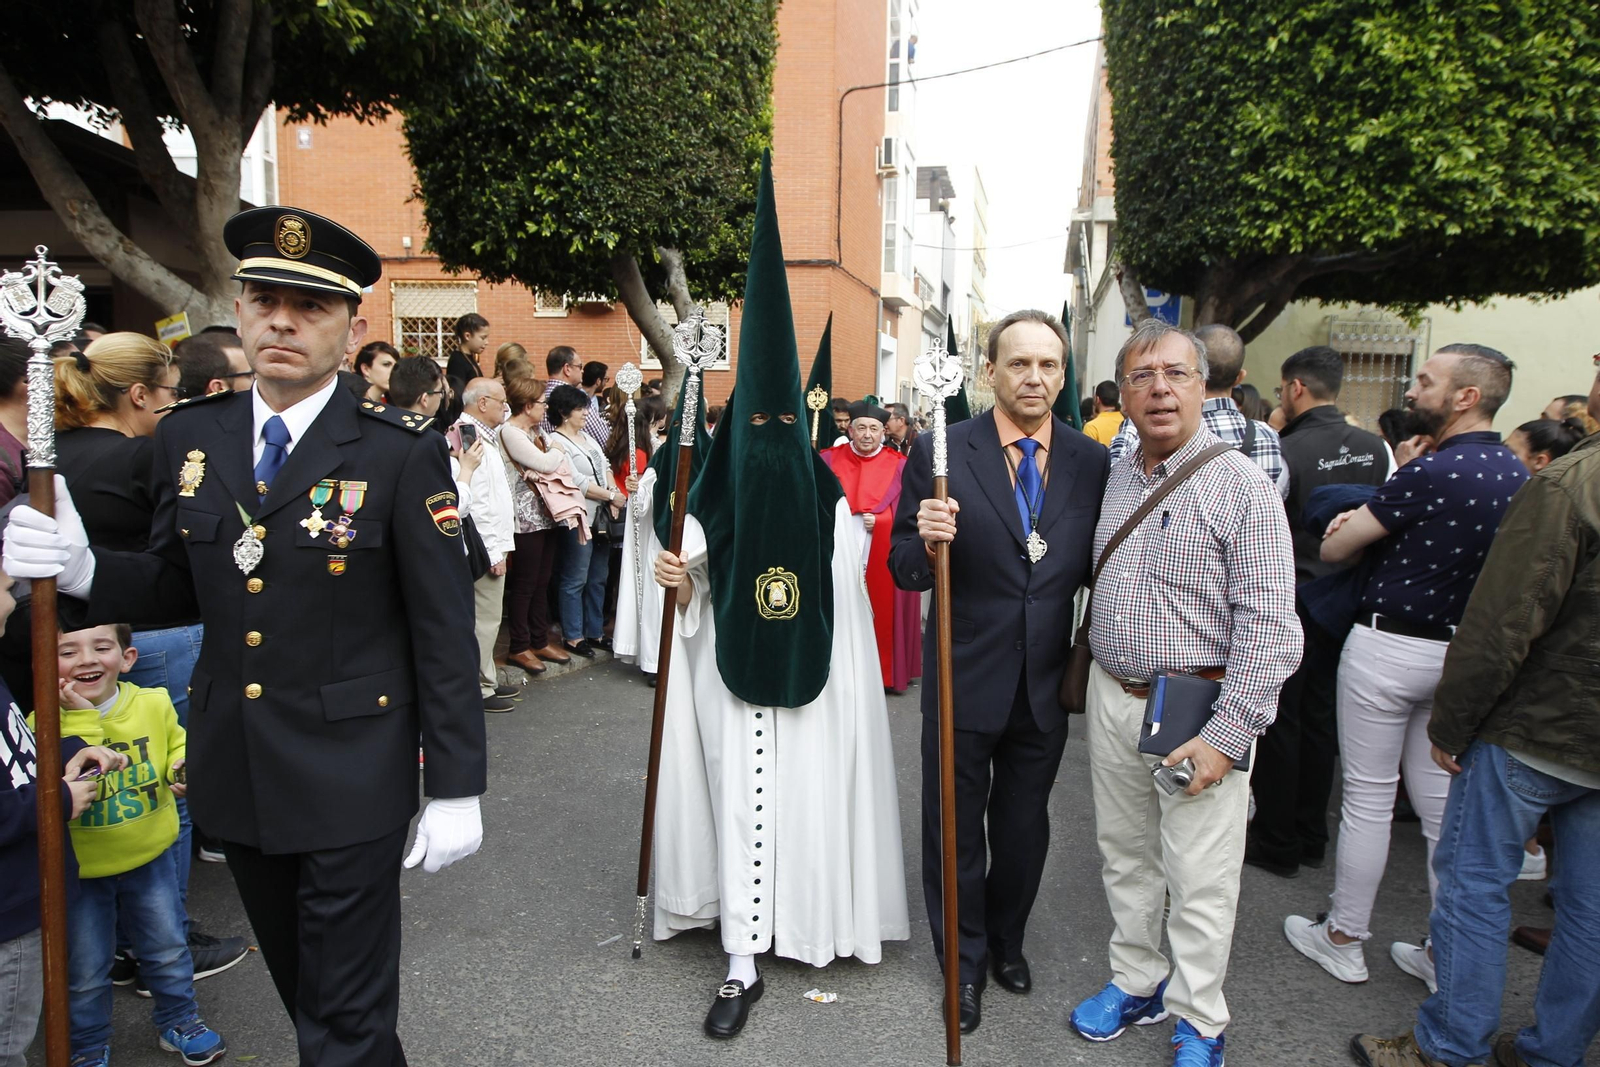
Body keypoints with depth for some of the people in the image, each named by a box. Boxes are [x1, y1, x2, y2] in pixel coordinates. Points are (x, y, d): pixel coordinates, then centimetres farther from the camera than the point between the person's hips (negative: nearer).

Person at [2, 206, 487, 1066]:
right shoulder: (188, 438, 3)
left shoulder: (401, 453, -14)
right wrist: (83, 571, -11)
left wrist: (454, 789, -11)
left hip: (349, 781, -5)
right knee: (300, 991, 24)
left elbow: (444, 632, -12)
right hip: (236, 773, 6)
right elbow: (179, 586, 11)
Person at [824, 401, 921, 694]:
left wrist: (879, 520, -14)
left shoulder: (899, 465, 2)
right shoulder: (830, 459, 7)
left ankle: (882, 674, 15)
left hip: (881, 556, -1)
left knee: (880, 612, 3)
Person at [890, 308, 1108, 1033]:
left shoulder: (1091, 461, -2)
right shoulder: (941, 452, -11)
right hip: (964, 679, -2)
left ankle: (1006, 939, 47)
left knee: (1025, 824, 21)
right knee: (957, 828, 15)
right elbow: (902, 569, -9)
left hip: (1047, 684, 3)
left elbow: (1091, 568, 2)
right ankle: (964, 961, 38)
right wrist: (926, 542, -30)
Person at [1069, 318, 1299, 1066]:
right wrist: (1091, 675, 10)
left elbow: (1269, 626, -16)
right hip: (1112, 698, 6)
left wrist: (1227, 735, -19)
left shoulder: (1242, 485, -12)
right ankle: (1137, 983, 39)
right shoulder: (1113, 478, 7)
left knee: (1198, 882, 7)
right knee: (1124, 857, 19)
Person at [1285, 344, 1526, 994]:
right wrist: (1404, 481, 1)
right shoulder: (1517, 476, 5)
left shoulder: (1432, 472, -19)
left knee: (1367, 799, 5)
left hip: (1389, 648, -7)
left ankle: (1343, 939, 19)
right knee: (1443, 805, 15)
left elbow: (1333, 550, -11)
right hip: (1460, 656, 7)